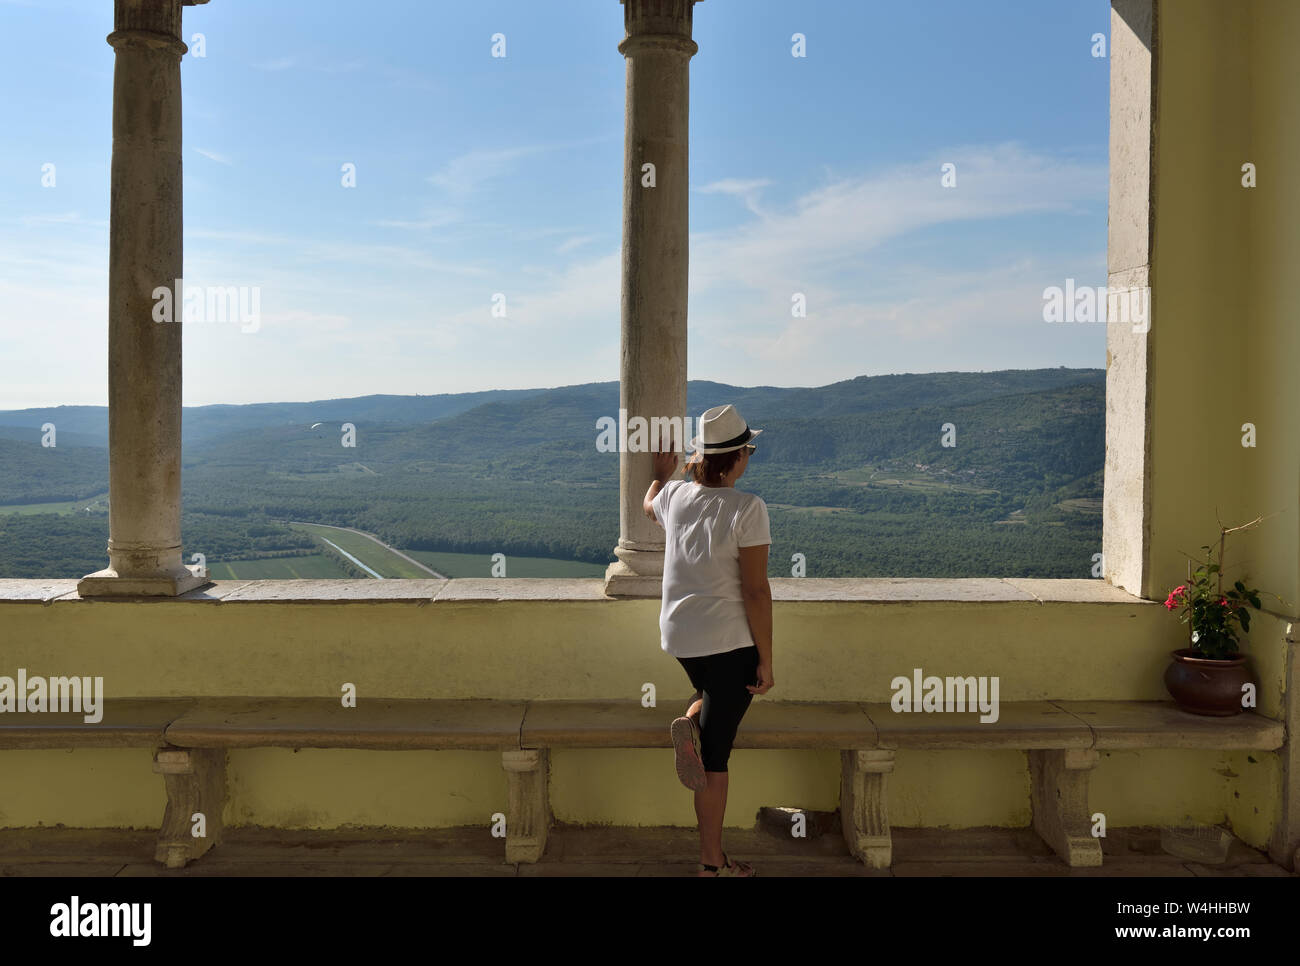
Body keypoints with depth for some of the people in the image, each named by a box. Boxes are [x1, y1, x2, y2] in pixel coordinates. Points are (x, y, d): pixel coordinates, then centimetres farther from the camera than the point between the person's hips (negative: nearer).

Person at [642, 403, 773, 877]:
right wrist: (765, 662, -9)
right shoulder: (747, 508, -16)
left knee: (712, 695, 35)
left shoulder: (675, 495, 0)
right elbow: (755, 591, -16)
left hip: (679, 634, 6)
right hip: (731, 639, -5)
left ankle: (688, 724, 2)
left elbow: (648, 506, 26)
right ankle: (711, 862, 14)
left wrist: (662, 471, 43)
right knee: (717, 752, 4)